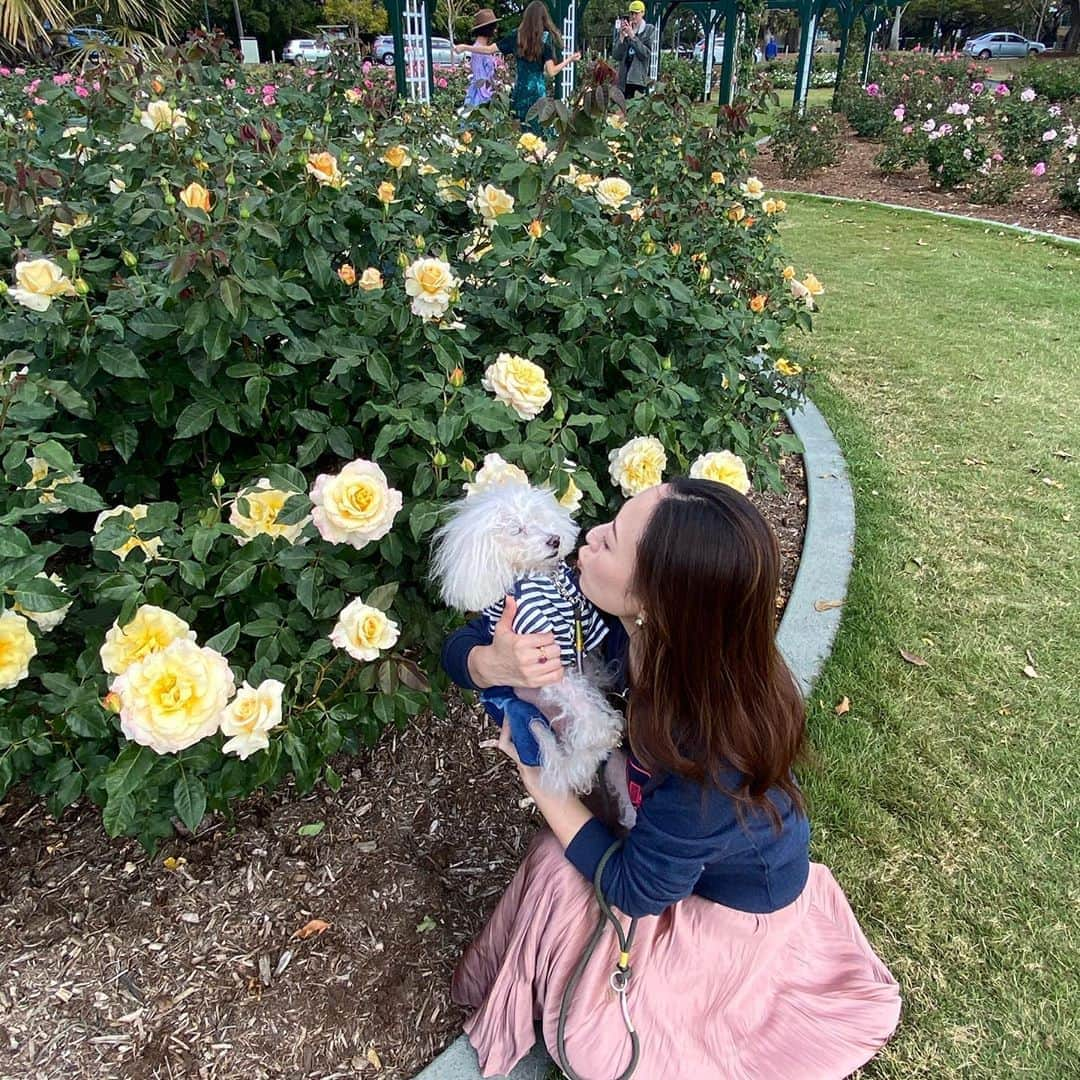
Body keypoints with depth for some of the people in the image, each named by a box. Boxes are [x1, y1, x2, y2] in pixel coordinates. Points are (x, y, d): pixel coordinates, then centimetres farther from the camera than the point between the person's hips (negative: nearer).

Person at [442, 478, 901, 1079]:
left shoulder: (710, 745, -43)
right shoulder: (609, 618, -28)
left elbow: (635, 891, -27)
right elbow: (463, 646, -16)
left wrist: (535, 771, -24)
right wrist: (498, 665, -40)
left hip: (736, 900, -5)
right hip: (656, 828, 5)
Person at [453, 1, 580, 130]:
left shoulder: (517, 37, 4)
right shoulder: (546, 38, -5)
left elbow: (489, 50, 6)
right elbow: (551, 72, -10)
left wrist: (464, 48, 18)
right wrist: (569, 60, 4)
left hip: (520, 90, 3)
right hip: (538, 90, -3)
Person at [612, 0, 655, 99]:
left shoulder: (649, 30, 5)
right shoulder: (622, 31, 12)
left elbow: (647, 54, -8)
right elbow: (615, 56, 5)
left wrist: (632, 36, -11)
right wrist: (622, 36, -8)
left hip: (640, 79, -3)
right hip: (623, 80, 3)